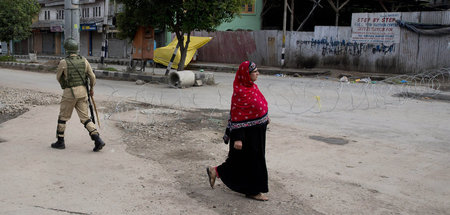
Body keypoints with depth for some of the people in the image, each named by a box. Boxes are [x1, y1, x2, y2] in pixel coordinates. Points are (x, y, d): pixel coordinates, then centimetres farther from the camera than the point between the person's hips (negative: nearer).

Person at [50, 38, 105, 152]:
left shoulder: (63, 62, -11)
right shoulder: (84, 60, 1)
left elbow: (58, 77, 5)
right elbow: (92, 76, 4)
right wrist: (91, 89, 21)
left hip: (69, 93, -4)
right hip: (82, 92, 4)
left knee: (63, 117, 13)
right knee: (85, 118, 7)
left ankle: (60, 142, 20)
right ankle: (97, 140, -6)